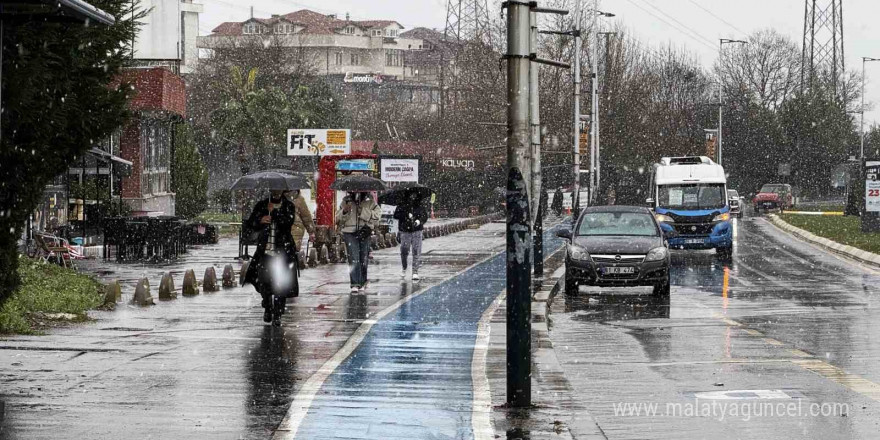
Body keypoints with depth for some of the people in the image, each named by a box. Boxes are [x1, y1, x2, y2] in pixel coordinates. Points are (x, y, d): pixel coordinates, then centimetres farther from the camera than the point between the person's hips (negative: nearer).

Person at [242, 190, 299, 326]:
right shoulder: (261, 205, 10)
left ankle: (277, 315, 2)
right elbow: (249, 224, 7)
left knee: (280, 284, -6)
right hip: (265, 250, 2)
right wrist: (260, 221, -12)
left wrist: (273, 211, -10)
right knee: (263, 282, -1)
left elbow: (288, 222, -14)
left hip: (282, 252, -2)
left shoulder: (288, 206, 4)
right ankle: (267, 308, 24)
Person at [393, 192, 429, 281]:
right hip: (405, 231, 0)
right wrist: (407, 215, -21)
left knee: (416, 252, -6)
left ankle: (415, 272, -2)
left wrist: (420, 221, -14)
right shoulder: (402, 206, 0)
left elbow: (425, 216, 7)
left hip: (417, 231, 0)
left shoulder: (420, 206, 4)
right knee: (404, 251, 4)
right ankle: (404, 269, 29)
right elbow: (396, 215, -9)